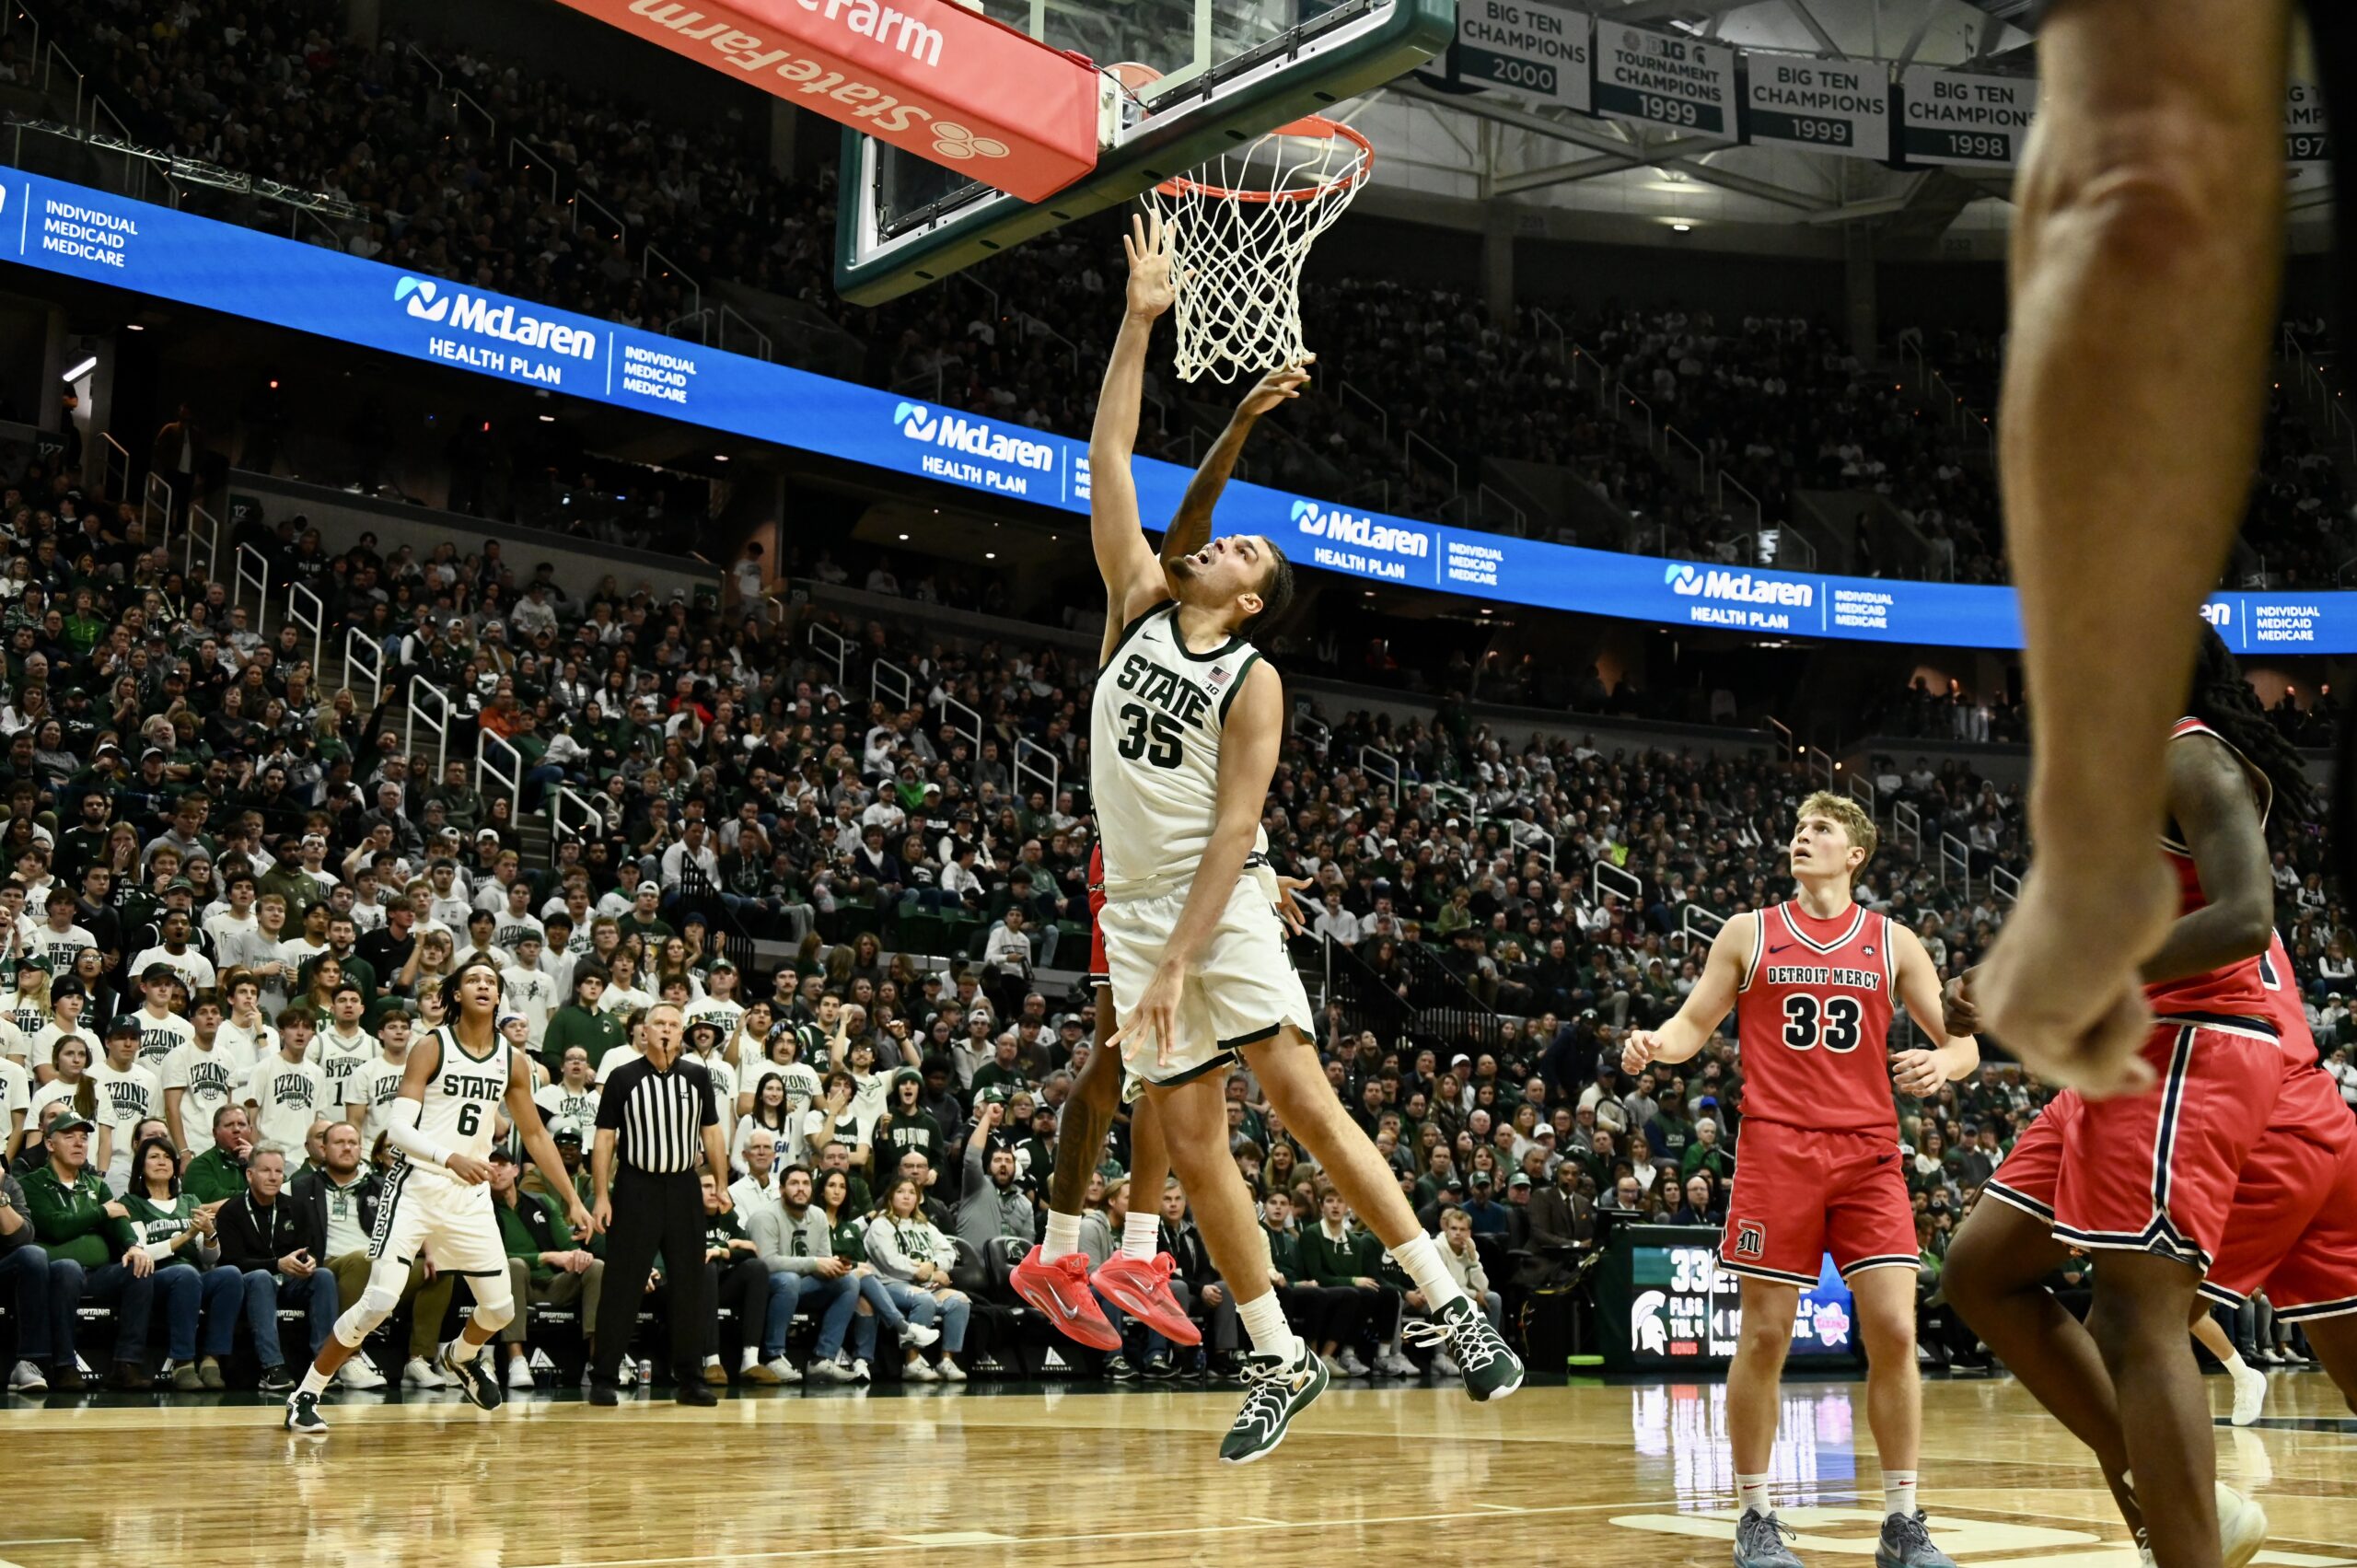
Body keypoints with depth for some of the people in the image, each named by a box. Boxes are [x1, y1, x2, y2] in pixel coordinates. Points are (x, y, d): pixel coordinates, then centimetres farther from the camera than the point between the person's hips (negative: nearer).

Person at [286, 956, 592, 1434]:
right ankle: (304, 1397, -1)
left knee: (500, 1309, 10)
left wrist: (573, 1201, 12)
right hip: (417, 1186, -5)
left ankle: (458, 1358, 44)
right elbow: (398, 1129, -15)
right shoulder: (431, 1047, -8)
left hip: (471, 1195, 5)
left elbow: (535, 1135, 15)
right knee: (379, 1303, -15)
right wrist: (450, 1158, -32)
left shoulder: (510, 1060, 6)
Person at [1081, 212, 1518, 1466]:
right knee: (1191, 1141, 4)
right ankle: (1279, 1361, 12)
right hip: (1132, 906, 6)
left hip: (1219, 903, -6)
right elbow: (1110, 461, 7)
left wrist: (1181, 960, -23)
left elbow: (1234, 827, -14)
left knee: (1303, 1100, -13)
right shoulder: (1141, 604, 10)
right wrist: (1140, 323, 4)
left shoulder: (1253, 681, -5)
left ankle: (1450, 1303, -7)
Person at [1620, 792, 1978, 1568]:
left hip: (1868, 1153, 1)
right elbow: (1694, 1023, 9)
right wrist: (1656, 1043, -14)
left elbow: (1963, 1040, 9)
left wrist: (1942, 1062, -15)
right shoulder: (1747, 934, 8)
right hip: (1776, 1150, -1)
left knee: (1894, 1331, -6)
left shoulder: (1892, 942, 9)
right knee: (1765, 1337, -1)